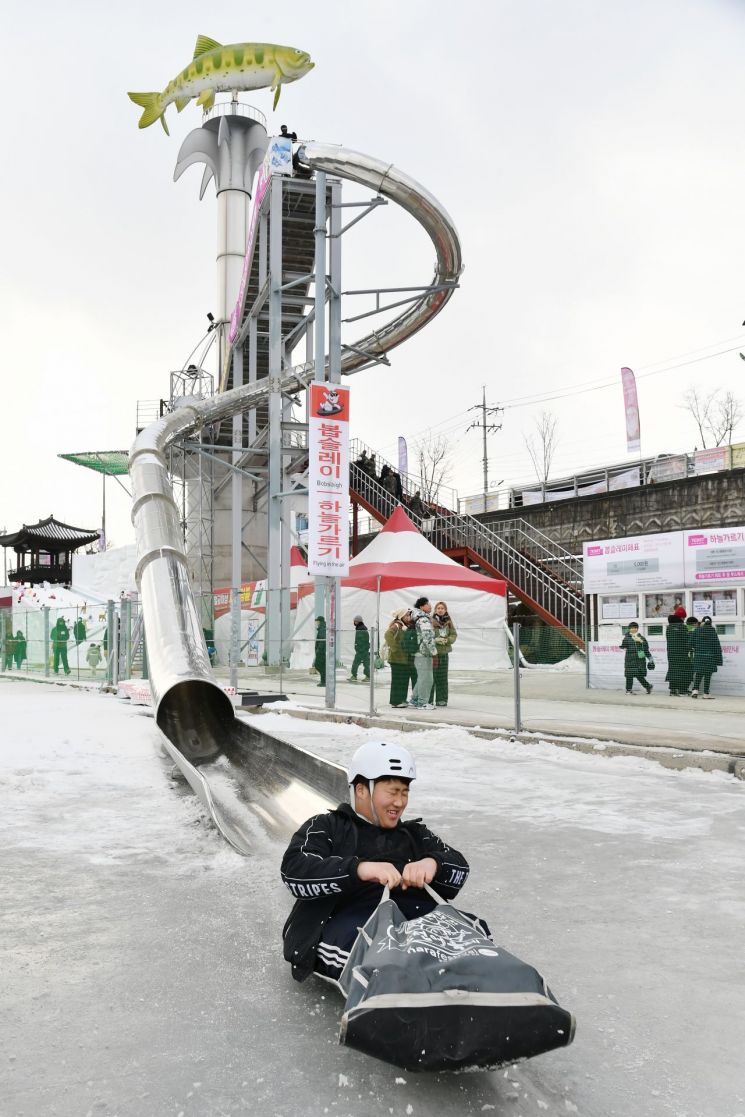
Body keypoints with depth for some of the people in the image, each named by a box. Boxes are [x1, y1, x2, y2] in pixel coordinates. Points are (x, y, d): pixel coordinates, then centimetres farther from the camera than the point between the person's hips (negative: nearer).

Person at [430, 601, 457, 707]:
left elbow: (454, 635, 8)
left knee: (442, 677, 9)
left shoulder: (449, 622, 9)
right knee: (431, 677, -6)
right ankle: (428, 699, 2)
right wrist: (435, 640, -22)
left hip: (444, 652, 5)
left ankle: (441, 699, 17)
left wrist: (447, 640, -11)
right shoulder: (431, 621, -6)